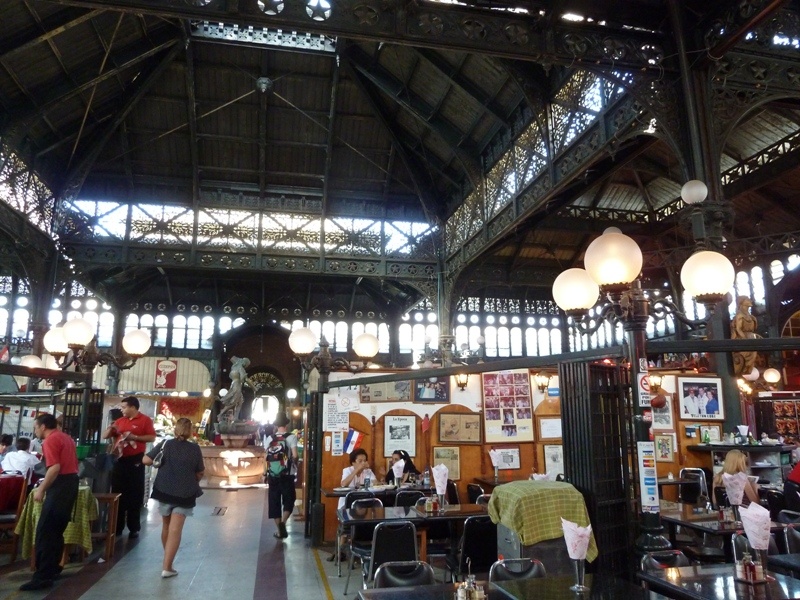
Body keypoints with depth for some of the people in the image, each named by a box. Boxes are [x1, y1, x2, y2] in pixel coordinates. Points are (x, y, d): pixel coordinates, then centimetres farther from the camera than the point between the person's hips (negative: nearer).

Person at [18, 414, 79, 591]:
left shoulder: (50, 440, -10)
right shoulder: (66, 437, 20)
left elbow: (55, 468, -22)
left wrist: (41, 489, -17)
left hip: (60, 485, -10)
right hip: (71, 482, 10)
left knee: (44, 532, -6)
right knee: (56, 530, 17)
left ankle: (43, 577, -6)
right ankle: (52, 568, 25)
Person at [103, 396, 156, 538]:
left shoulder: (145, 420, -3)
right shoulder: (120, 421, 12)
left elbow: (152, 437, -10)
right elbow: (105, 436, 16)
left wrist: (134, 437, -18)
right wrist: (110, 428, -4)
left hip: (135, 460, -5)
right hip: (120, 460, 5)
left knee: (135, 495, 1)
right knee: (117, 493, 10)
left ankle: (134, 528, 9)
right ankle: (117, 527, 21)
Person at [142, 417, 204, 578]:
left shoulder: (166, 444, -5)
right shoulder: (195, 449, -6)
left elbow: (145, 460, -9)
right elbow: (200, 473, 1)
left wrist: (159, 462, 10)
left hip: (164, 491, 2)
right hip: (185, 494, -2)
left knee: (166, 526, 21)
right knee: (175, 530, -1)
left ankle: (167, 559, 37)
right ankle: (167, 567, -6)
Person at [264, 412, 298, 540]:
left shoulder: (269, 438, 3)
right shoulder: (291, 437, -8)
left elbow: (266, 456, 4)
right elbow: (294, 456, -15)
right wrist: (295, 463, 5)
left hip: (272, 475, 3)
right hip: (287, 475, -3)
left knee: (274, 502, 11)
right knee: (289, 501, 11)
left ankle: (280, 531, 13)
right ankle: (283, 523, -11)